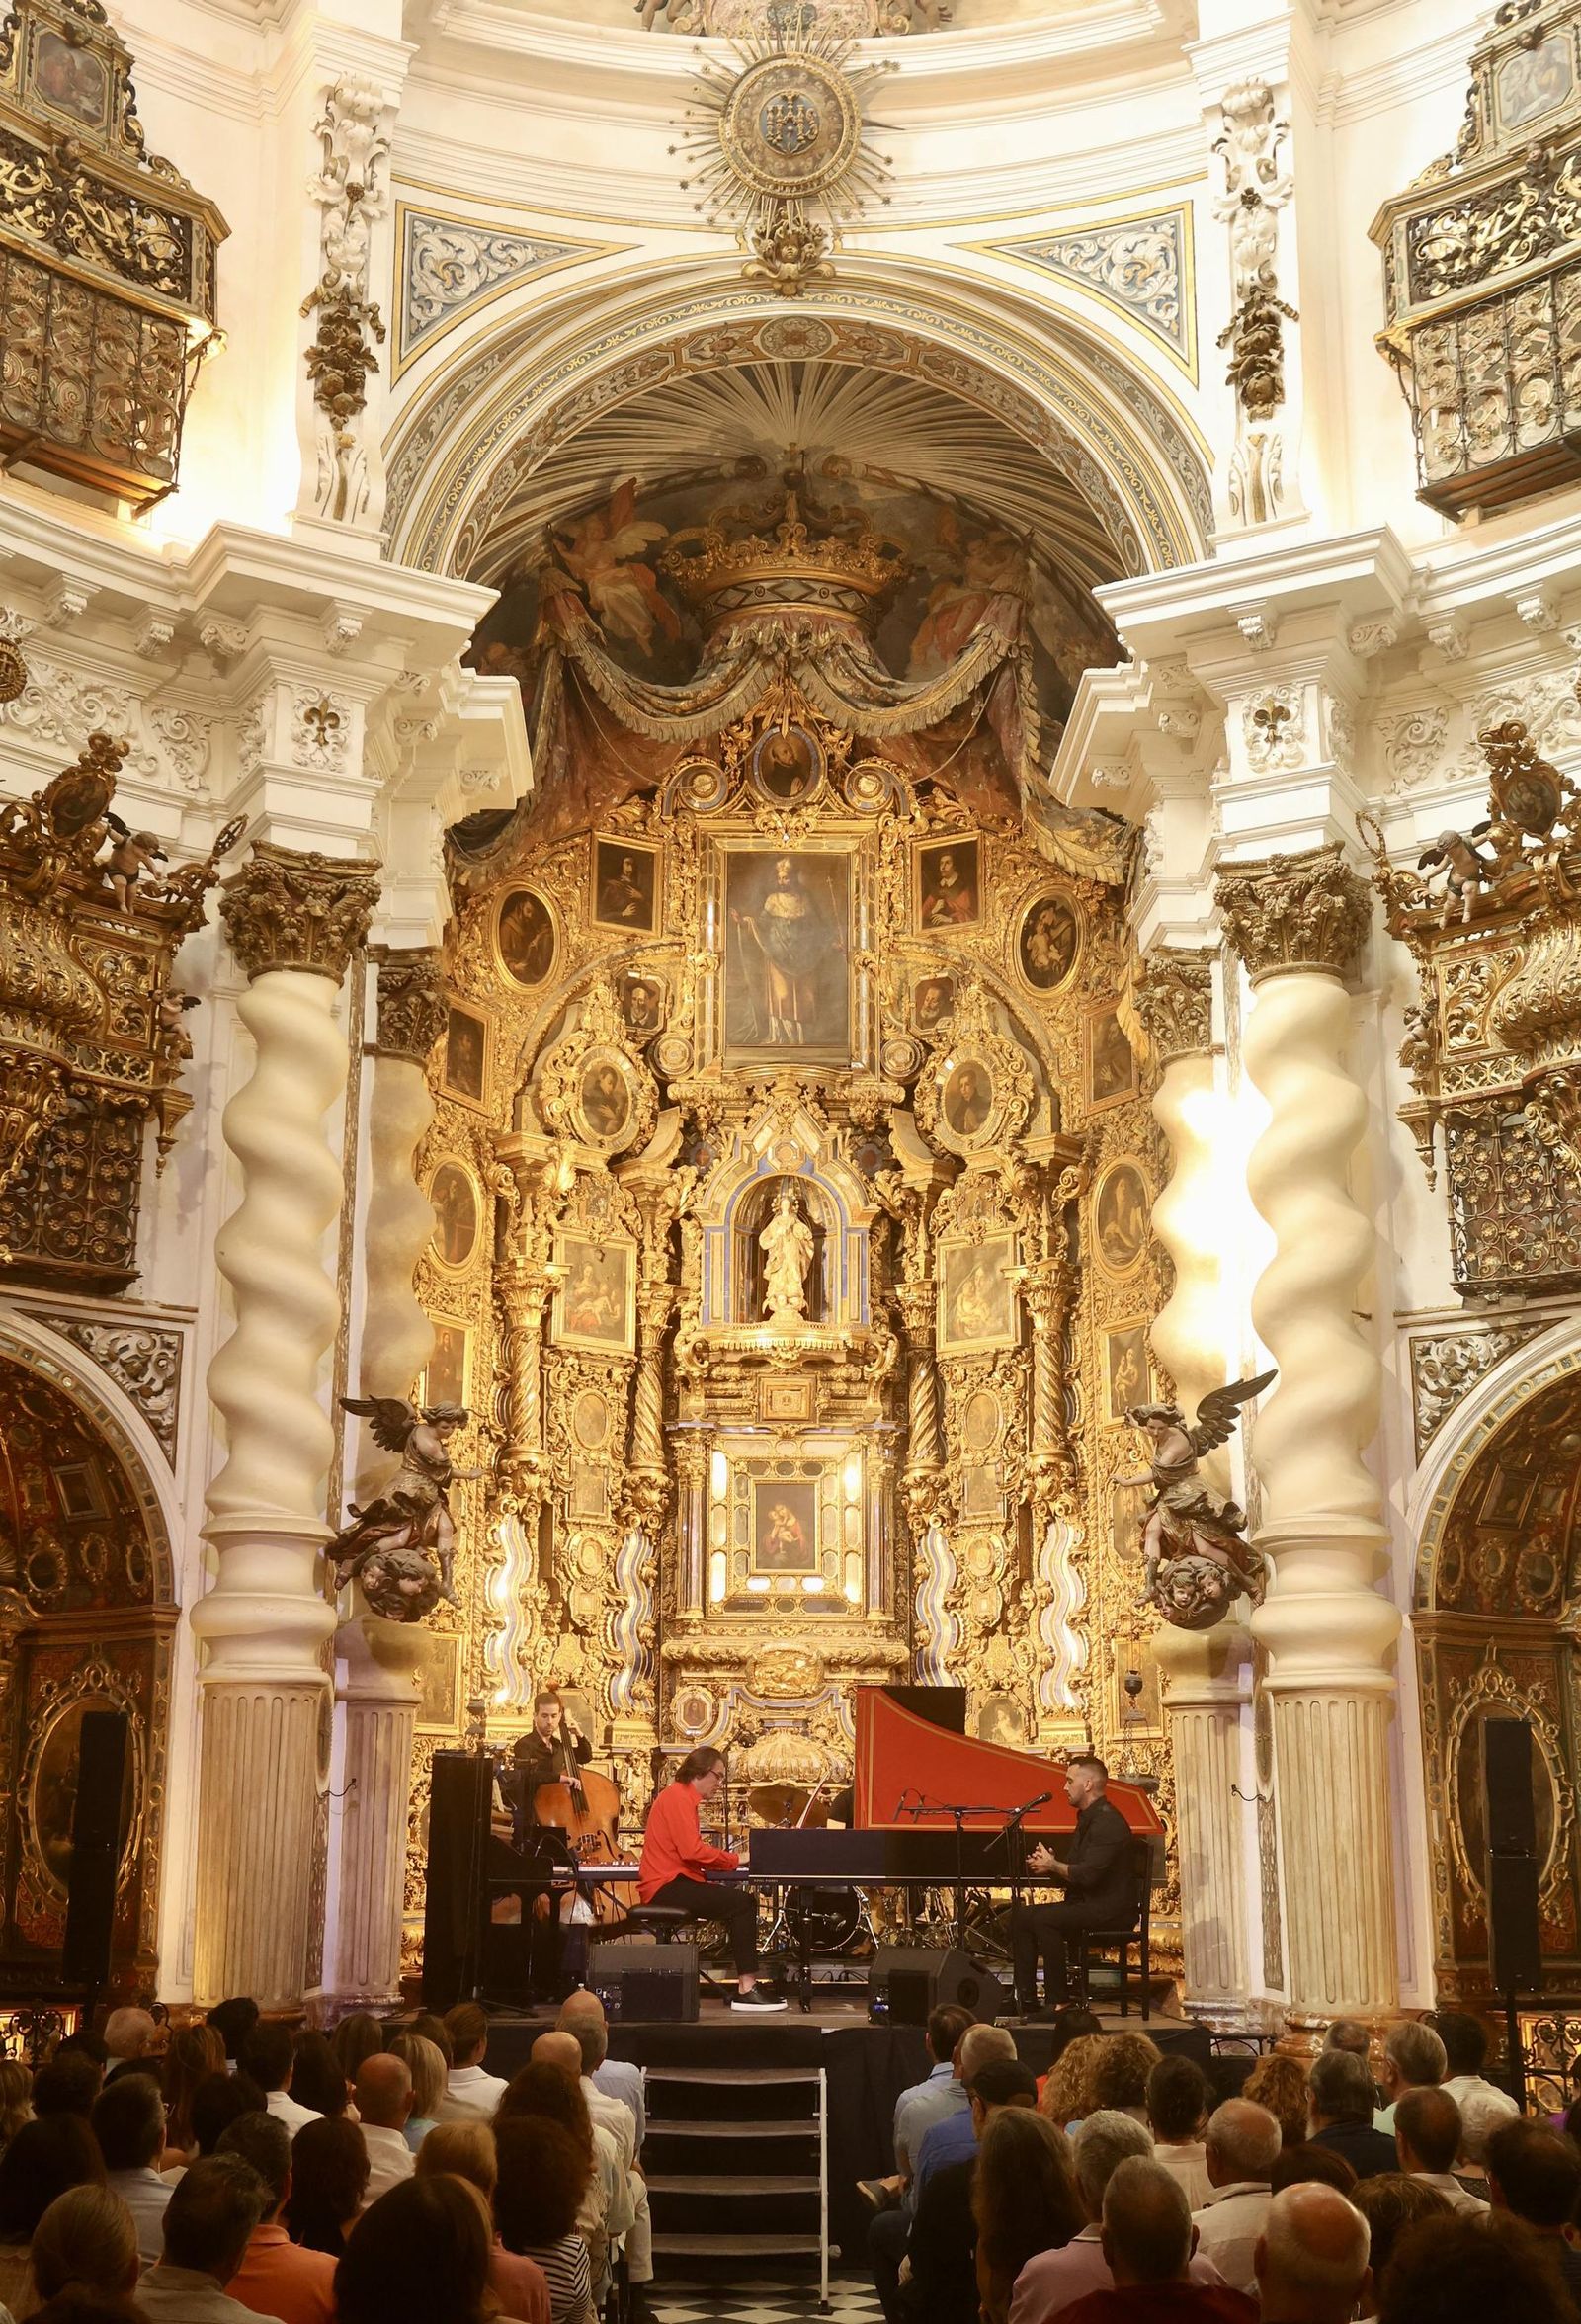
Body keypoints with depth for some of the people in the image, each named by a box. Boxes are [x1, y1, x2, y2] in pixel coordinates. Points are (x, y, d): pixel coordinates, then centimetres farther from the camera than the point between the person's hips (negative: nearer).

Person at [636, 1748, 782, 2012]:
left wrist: (729, 1859, 2)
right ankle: (746, 1988, -19)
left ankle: (747, 1984, 3)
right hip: (666, 1887, -11)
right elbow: (692, 1851, -22)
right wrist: (734, 1860, -13)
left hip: (671, 1884, 11)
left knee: (745, 1902, 9)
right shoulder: (678, 1797, -11)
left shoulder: (682, 1797, 21)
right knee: (740, 1903, -18)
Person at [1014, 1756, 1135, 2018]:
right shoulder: (1086, 1819, 18)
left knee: (1044, 1919, -28)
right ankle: (1026, 2000, -3)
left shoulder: (1107, 1822, -16)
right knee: (1021, 1916, 0)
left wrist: (1053, 1865, -9)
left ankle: (1057, 2003, -22)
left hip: (1110, 1909, -11)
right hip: (1084, 1903, 11)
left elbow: (1088, 1875, -25)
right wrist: (1049, 1867, 2)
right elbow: (1074, 1872, 23)